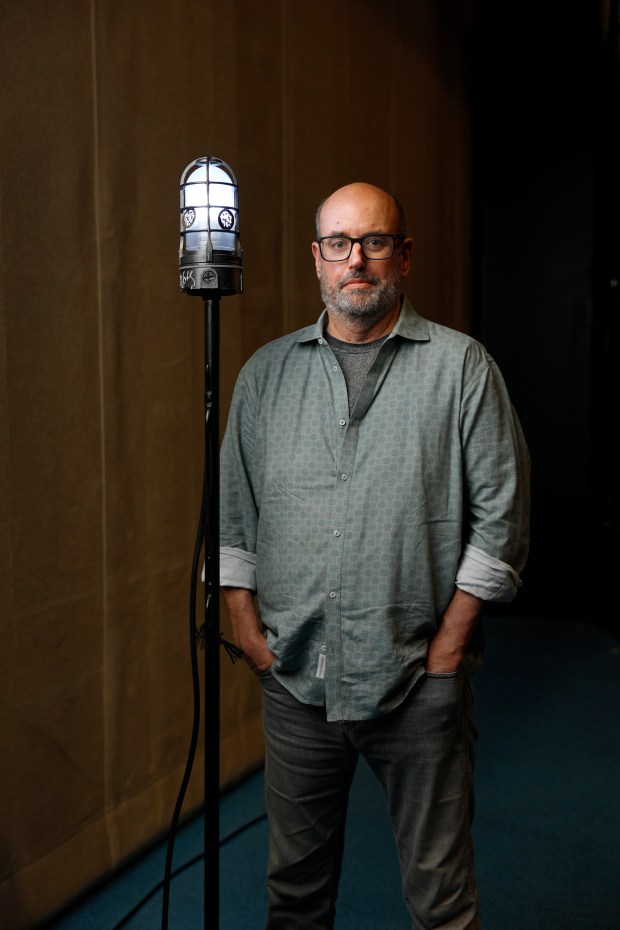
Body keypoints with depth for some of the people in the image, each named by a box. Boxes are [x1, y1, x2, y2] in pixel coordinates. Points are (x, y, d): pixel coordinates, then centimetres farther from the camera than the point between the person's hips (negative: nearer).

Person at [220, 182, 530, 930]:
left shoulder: (462, 367, -1)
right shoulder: (267, 372, 7)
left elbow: (501, 512, -3)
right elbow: (233, 511, 10)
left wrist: (449, 644, -7)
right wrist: (244, 623, 2)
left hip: (419, 679, -2)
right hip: (293, 674, 3)